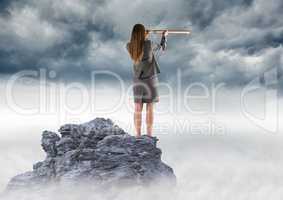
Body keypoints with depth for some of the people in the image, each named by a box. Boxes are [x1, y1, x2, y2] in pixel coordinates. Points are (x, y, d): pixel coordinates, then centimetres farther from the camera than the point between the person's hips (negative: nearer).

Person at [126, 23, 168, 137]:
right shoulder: (149, 44, -14)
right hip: (149, 79, -3)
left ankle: (138, 135, 5)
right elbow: (162, 47, 5)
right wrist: (164, 36, 21)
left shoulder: (129, 46, -5)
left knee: (138, 109, 5)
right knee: (149, 108, 2)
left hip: (137, 80, 3)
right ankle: (149, 135, 4)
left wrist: (144, 38, 26)